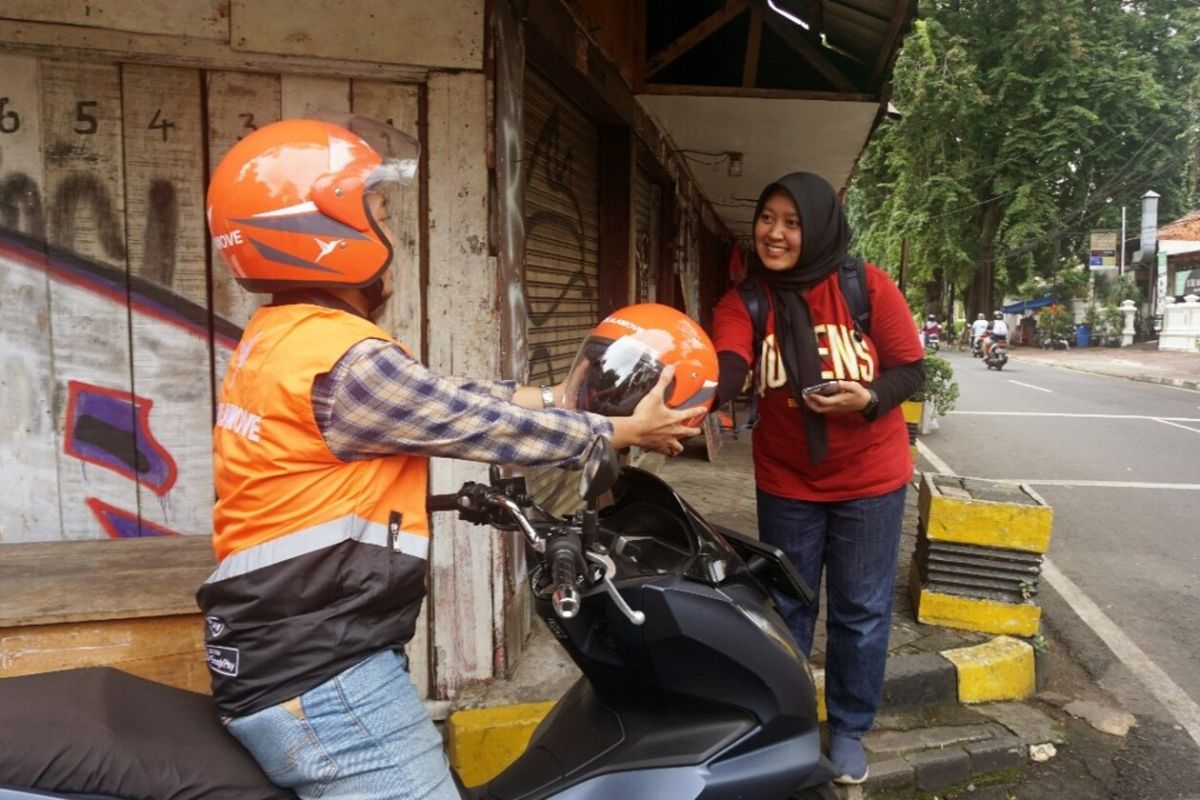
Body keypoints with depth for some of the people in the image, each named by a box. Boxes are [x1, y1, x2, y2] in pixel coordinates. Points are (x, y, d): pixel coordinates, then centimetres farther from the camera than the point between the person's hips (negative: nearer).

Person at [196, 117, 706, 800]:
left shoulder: (281, 336, 8)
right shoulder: (344, 362, -23)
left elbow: (446, 396, 11)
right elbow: (483, 425, -13)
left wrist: (561, 397, 16)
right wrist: (626, 430, 1)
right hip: (321, 680, -10)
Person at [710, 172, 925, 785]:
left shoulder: (867, 286, -12)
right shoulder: (745, 300, -10)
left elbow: (911, 369, -6)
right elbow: (725, 367, -28)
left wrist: (868, 398, -27)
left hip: (868, 480, -1)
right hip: (786, 483, 2)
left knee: (861, 611, 11)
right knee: (785, 608, 16)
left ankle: (848, 729, 32)